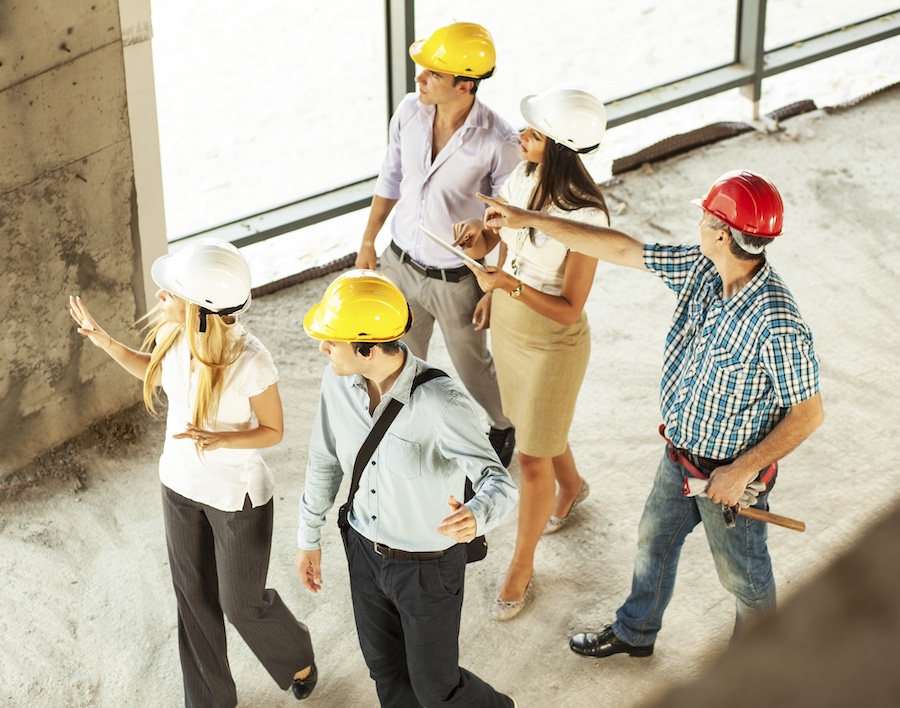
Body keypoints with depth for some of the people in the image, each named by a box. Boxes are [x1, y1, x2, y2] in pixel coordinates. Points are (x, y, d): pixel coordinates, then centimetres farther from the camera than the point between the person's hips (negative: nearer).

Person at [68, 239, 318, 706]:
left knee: (241, 604, 14)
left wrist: (221, 440, -33)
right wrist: (103, 341, -3)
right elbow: (156, 371, 8)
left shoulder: (249, 362, -33)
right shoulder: (173, 333, -16)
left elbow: (273, 431, -16)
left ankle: (299, 660, 47)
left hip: (237, 496, -6)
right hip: (181, 483, 6)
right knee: (194, 596, 21)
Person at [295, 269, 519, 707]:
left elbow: (498, 482, -33)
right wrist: (308, 538, 12)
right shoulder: (337, 383, -14)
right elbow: (324, 461, 3)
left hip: (429, 567, -5)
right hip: (366, 554, 5)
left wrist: (475, 517, -57)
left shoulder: (441, 404, -32)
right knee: (386, 670, 24)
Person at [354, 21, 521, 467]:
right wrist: (368, 239, 12)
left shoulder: (498, 143, -25)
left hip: (457, 279, -4)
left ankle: (503, 427, 48)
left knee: (472, 370, 18)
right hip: (401, 263, 4)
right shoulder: (409, 112, -12)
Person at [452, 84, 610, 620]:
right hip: (507, 324, 7)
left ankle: (523, 565, 29)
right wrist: (476, 235, -20)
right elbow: (489, 242, 3)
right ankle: (571, 486, 61)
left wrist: (509, 284, -36)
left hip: (553, 341, -7)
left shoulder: (585, 216, -30)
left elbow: (569, 309, -25)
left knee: (532, 456, 8)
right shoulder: (523, 177, -10)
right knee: (535, 425, 30)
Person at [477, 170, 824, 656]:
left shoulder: (776, 323, -35)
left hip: (729, 474, -7)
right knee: (654, 541, 28)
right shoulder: (701, 269, -13)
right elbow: (622, 250, -4)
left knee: (742, 576, 18)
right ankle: (634, 632, 54)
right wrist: (531, 220, -3)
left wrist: (743, 471, -25)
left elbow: (808, 413, -26)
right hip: (679, 453, 8)